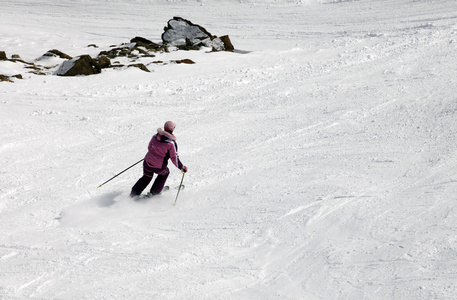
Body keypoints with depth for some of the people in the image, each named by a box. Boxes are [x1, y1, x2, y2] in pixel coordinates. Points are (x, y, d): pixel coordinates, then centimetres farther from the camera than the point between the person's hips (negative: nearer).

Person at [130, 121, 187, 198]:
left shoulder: (155, 136, -4)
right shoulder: (171, 143, -20)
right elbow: (174, 158, -17)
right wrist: (182, 167, -4)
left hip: (147, 163, 4)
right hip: (159, 167, -4)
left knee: (147, 177, 30)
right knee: (165, 173, 30)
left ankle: (134, 193, 28)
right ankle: (154, 192, 33)